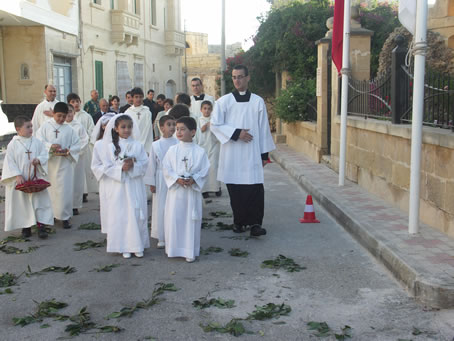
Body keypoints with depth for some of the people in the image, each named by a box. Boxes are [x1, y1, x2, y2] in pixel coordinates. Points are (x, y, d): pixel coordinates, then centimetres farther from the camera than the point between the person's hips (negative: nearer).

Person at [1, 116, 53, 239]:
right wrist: (17, 175, -15)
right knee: (22, 203, 7)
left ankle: (41, 226, 4)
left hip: (36, 178, 2)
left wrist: (39, 160, -19)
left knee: (40, 201, -1)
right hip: (20, 180, -2)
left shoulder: (37, 142, 2)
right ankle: (26, 226, 20)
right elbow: (10, 162, -7)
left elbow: (45, 154, 3)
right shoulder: (13, 144, -6)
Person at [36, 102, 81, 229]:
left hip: (65, 164, 0)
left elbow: (77, 146, 5)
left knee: (65, 190, -1)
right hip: (49, 163, 0)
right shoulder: (45, 127, 3)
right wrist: (50, 146, -22)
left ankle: (65, 217, 9)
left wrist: (68, 151, -14)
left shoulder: (69, 129, 6)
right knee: (49, 189, 4)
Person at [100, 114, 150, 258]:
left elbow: (145, 164, -2)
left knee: (137, 214, 4)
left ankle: (138, 245, 16)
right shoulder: (111, 146, -1)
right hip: (118, 186, -1)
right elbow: (107, 167, -5)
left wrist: (133, 165, -18)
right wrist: (121, 168, -17)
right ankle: (124, 246, 13)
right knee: (120, 215, 3)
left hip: (135, 186, 1)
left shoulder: (138, 145, 2)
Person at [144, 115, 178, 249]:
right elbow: (151, 165, 2)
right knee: (160, 209, 5)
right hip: (161, 180, 0)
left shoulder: (178, 144, -3)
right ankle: (161, 238, 16)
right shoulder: (155, 145, -2)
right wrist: (151, 183, 1)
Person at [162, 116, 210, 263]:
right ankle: (173, 249, 17)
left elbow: (204, 170, -2)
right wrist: (177, 179, -15)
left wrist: (193, 180, -18)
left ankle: (190, 251, 13)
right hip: (175, 190, 1)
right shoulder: (172, 150, 2)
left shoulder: (200, 151, -1)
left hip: (192, 191, -1)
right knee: (173, 219, 3)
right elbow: (166, 169, -1)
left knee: (191, 220, 3)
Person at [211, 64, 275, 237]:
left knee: (255, 188, -9)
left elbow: (263, 129, 8)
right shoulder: (224, 101, 4)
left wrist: (264, 153, 6)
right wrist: (236, 133, -11)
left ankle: (255, 223, -6)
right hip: (231, 153, 0)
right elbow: (215, 125, 0)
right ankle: (239, 221, 18)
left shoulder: (258, 101, 6)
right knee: (235, 190, 4)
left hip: (252, 153, 0)